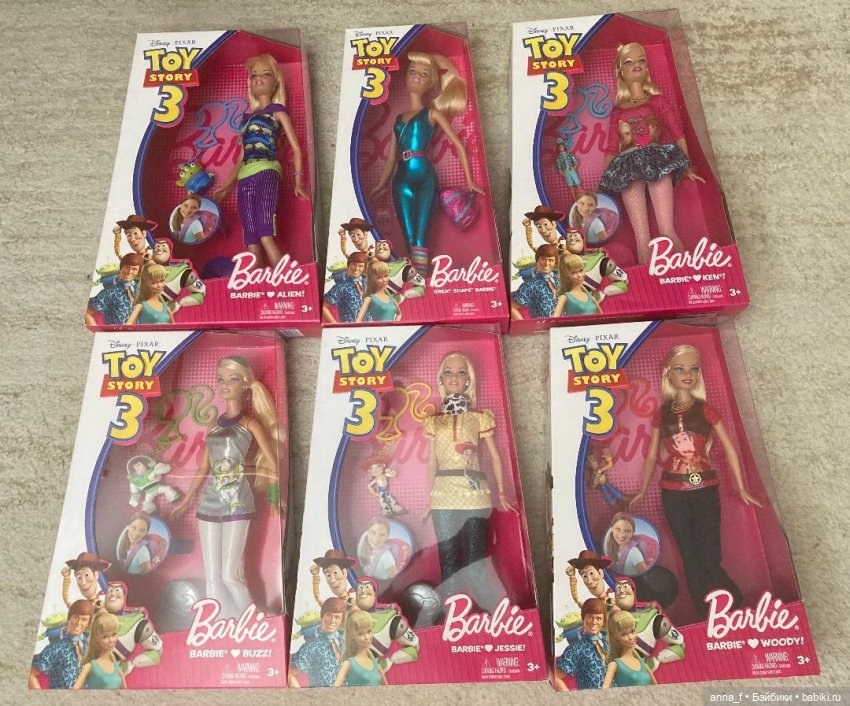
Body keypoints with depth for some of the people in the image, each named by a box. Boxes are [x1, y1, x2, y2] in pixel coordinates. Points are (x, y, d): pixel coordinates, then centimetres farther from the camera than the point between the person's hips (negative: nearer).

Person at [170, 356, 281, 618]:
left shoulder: (250, 423, 1)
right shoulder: (214, 426, 15)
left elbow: (273, 465, -3)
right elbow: (204, 468, 20)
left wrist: (274, 499, -14)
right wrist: (185, 501, 21)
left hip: (237, 503, -5)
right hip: (209, 503, 5)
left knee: (230, 575, -6)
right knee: (213, 576, 6)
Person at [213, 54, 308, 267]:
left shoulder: (277, 110, 12)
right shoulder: (247, 117, 26)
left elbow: (295, 147, 3)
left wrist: (298, 180, -10)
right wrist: (226, 186, 27)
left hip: (266, 173, -6)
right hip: (245, 179, 6)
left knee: (265, 236, -23)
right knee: (252, 243, -5)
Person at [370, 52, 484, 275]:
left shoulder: (433, 113, 10)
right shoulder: (399, 118, 21)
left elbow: (458, 144, 7)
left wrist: (469, 180, 2)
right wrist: (380, 185, 17)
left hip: (425, 177, -4)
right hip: (401, 180, 4)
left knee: (420, 236, -11)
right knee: (409, 237, 2)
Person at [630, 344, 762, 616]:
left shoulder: (705, 410, 0)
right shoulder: (662, 414, 5)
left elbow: (729, 448, 2)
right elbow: (652, 454, 11)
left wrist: (741, 488, -1)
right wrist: (643, 490, 12)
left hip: (705, 489, -2)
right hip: (673, 493, 2)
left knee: (710, 558, -2)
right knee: (690, 558, 9)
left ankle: (739, 610, 22)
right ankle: (705, 615, 23)